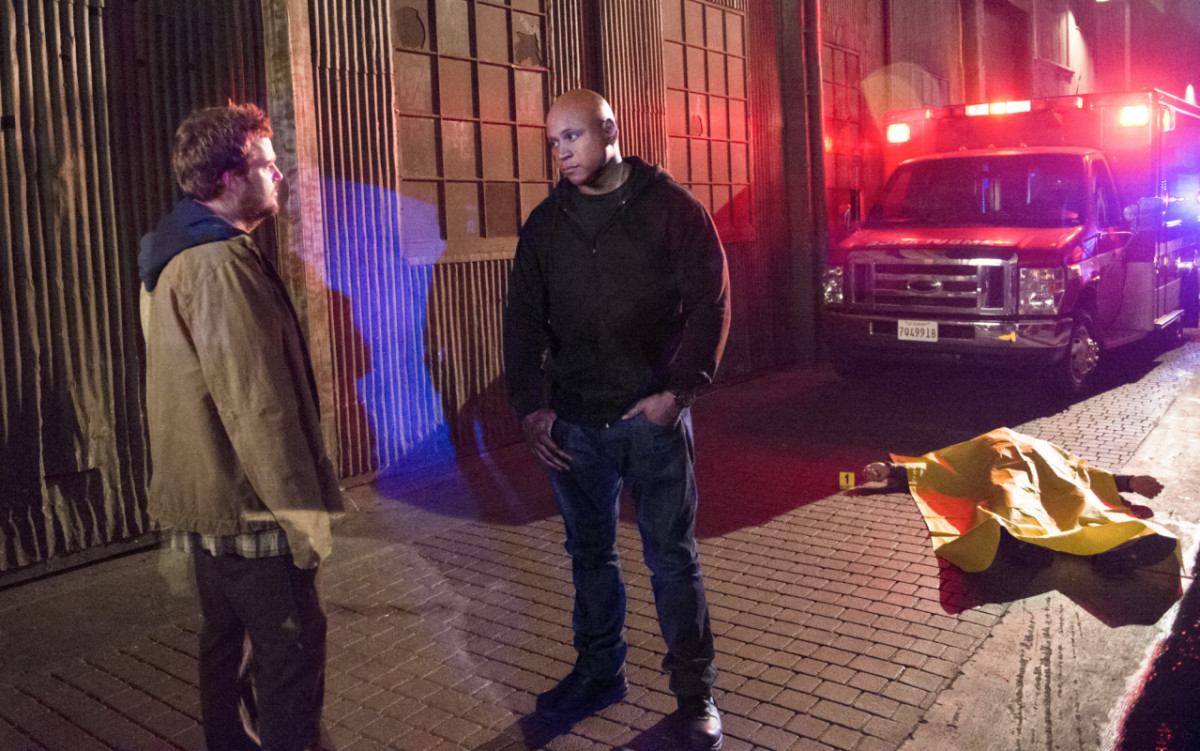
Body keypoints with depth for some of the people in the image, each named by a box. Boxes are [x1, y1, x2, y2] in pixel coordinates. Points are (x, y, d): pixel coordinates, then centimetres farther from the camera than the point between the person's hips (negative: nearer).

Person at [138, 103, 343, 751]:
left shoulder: (175, 253, 13)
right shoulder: (220, 264, -21)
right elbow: (255, 406, -25)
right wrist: (303, 513, -19)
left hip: (204, 496, 10)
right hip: (247, 504, -10)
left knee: (225, 637, 21)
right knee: (293, 648, -2)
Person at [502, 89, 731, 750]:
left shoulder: (669, 206, -3)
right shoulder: (545, 223, 8)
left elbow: (710, 302, -5)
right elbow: (524, 320, 10)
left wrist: (679, 390, -13)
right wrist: (530, 406, 1)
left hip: (653, 415, -3)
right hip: (573, 422, 4)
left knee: (672, 557, 4)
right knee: (589, 552, 15)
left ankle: (694, 690, 20)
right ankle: (598, 672, 32)